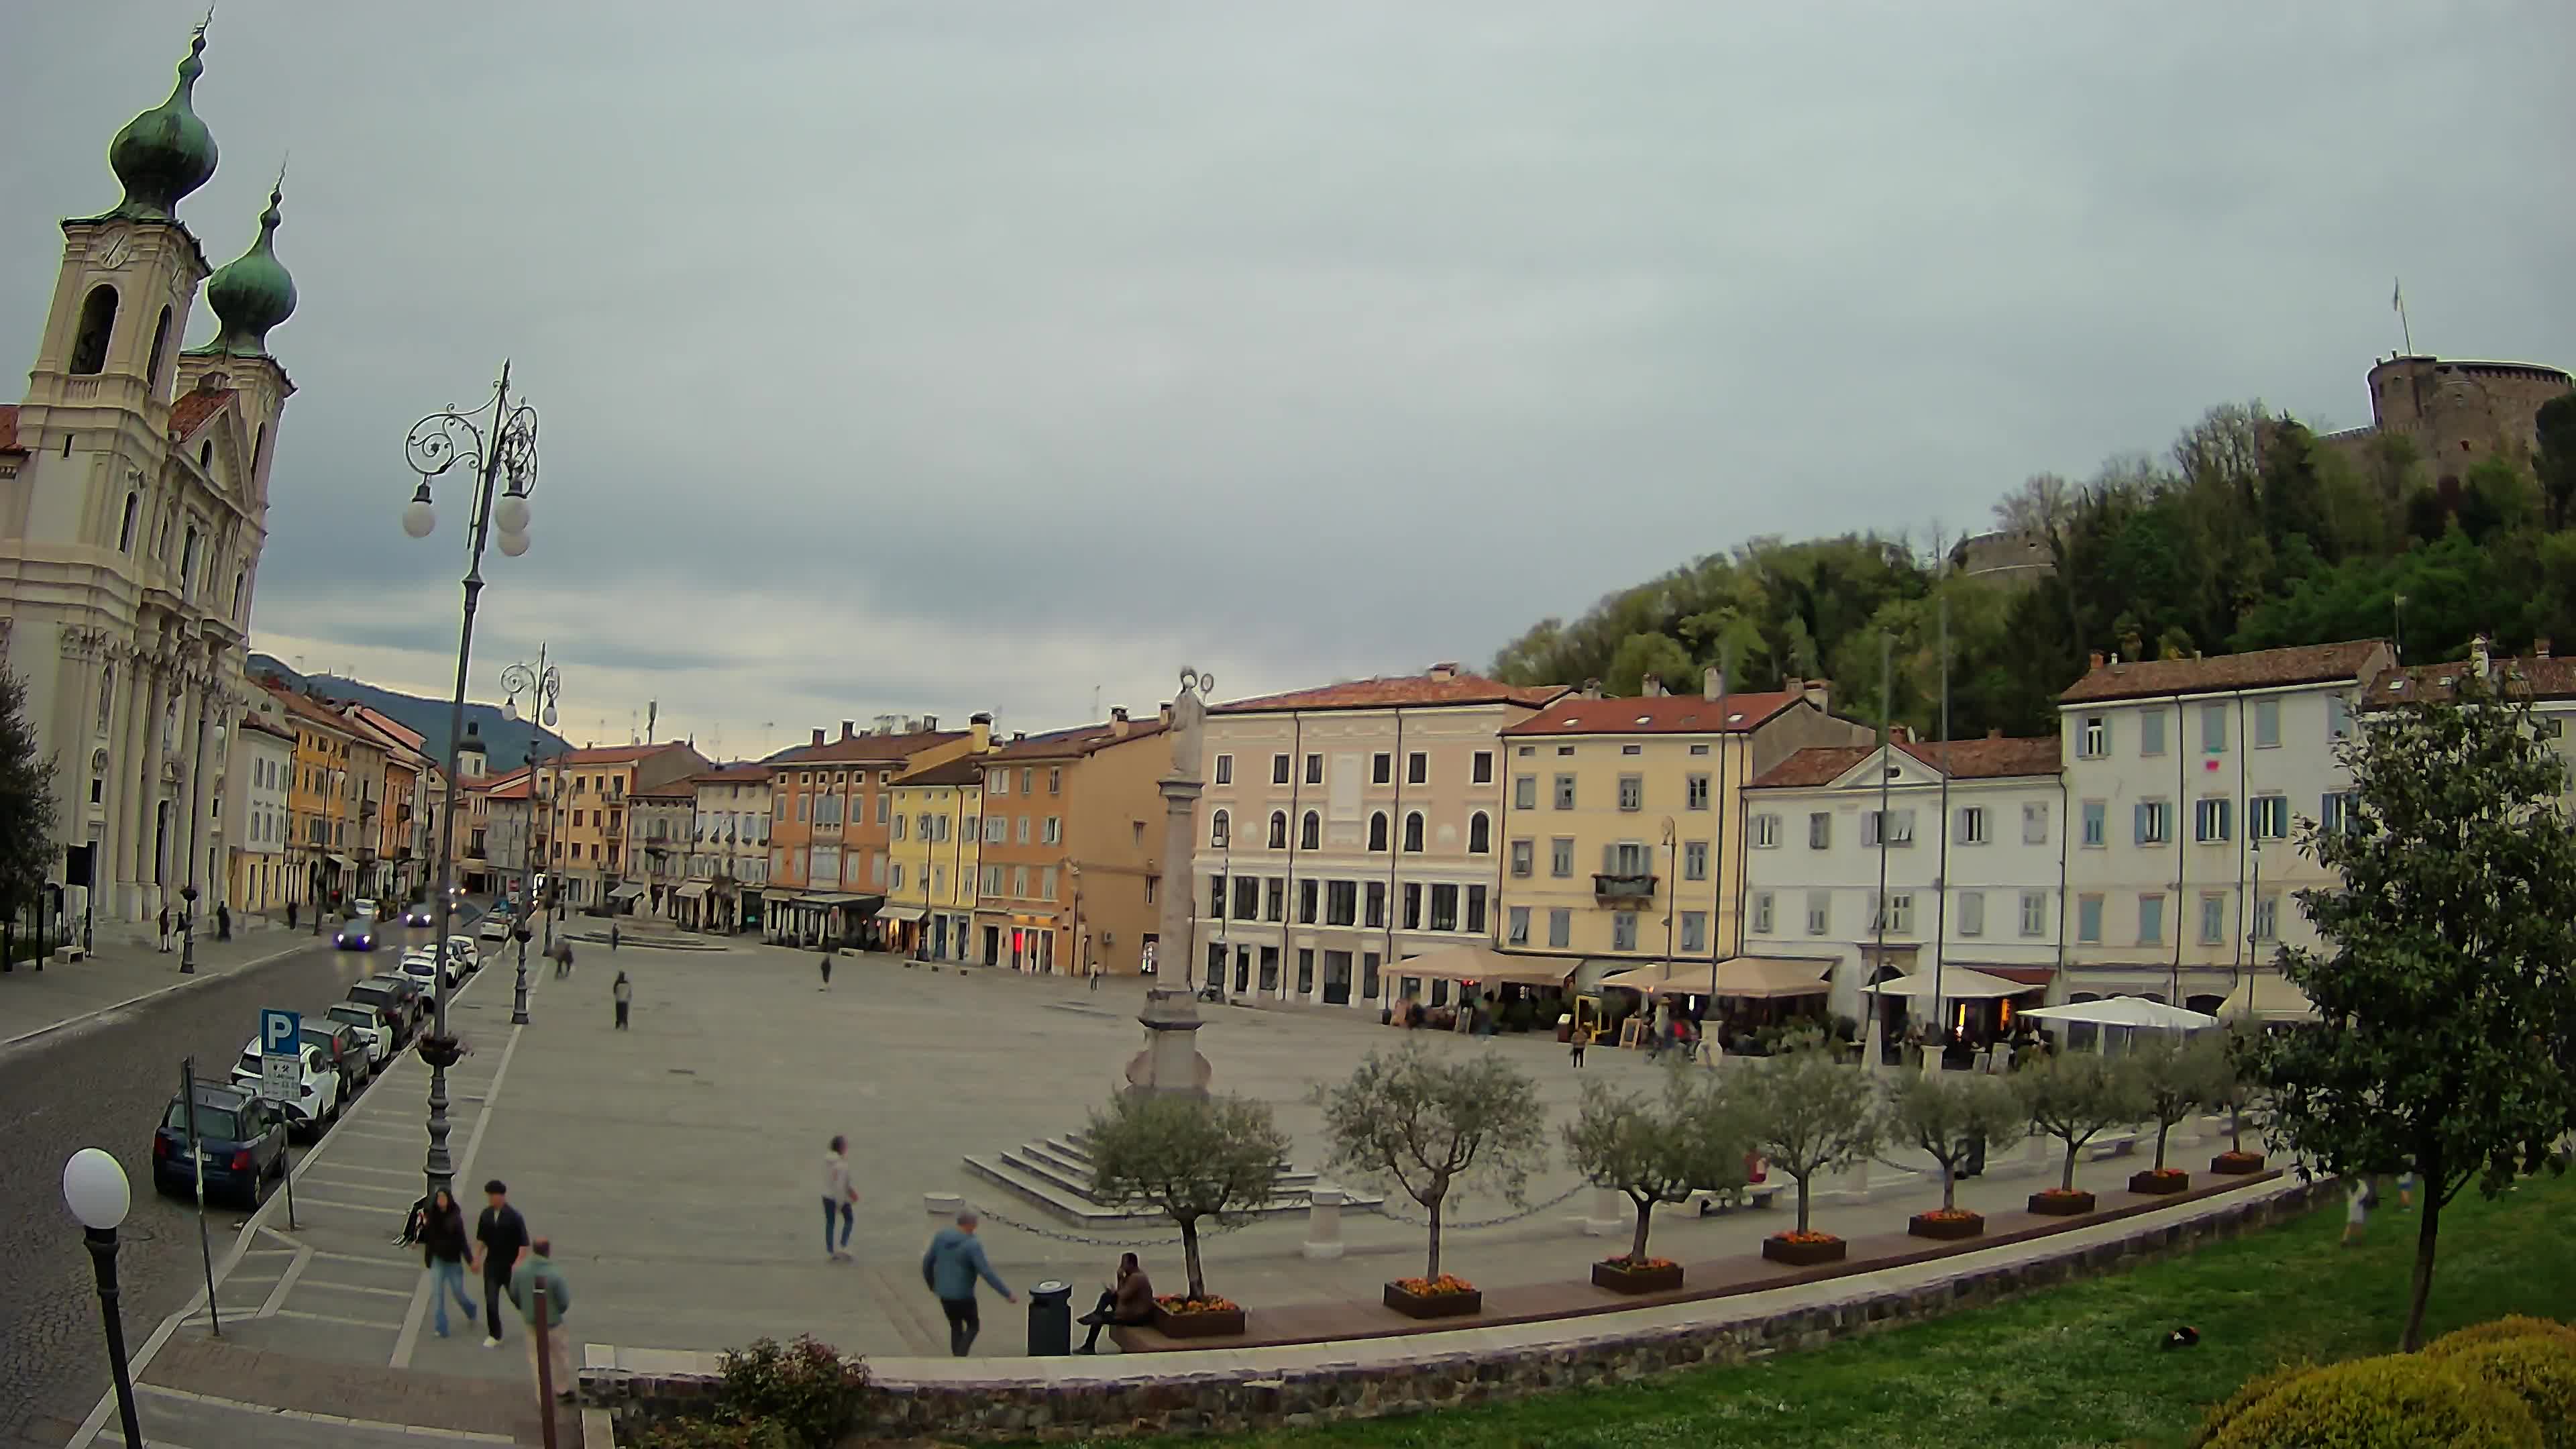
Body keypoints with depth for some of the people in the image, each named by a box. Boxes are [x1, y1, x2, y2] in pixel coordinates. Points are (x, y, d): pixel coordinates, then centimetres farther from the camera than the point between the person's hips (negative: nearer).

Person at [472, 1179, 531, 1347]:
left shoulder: (514, 1217, -15)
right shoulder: (486, 1214, -1)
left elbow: (524, 1243, -14)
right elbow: (481, 1238, 11)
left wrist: (518, 1263, -21)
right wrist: (477, 1258, 2)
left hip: (510, 1265, -4)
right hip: (492, 1264, 4)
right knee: (491, 1301, -1)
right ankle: (494, 1336, 11)